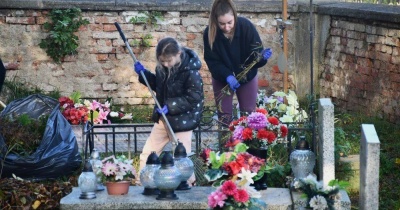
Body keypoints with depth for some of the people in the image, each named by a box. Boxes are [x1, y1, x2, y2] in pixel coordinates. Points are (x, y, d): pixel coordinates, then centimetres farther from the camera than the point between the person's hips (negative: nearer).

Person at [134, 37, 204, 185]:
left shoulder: (190, 72, -23)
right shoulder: (163, 67, -2)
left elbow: (193, 99, -22)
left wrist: (170, 106, -28)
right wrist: (144, 74, 1)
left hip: (183, 120, -7)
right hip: (163, 118, 7)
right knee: (147, 153, 12)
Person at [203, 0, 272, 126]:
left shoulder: (246, 26, -27)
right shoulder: (210, 33, -26)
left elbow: (255, 55, -22)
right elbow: (212, 61, -20)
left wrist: (262, 57, -45)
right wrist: (227, 76, -36)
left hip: (247, 77, 0)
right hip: (222, 79, 0)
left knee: (248, 114, 8)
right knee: (224, 115, 5)